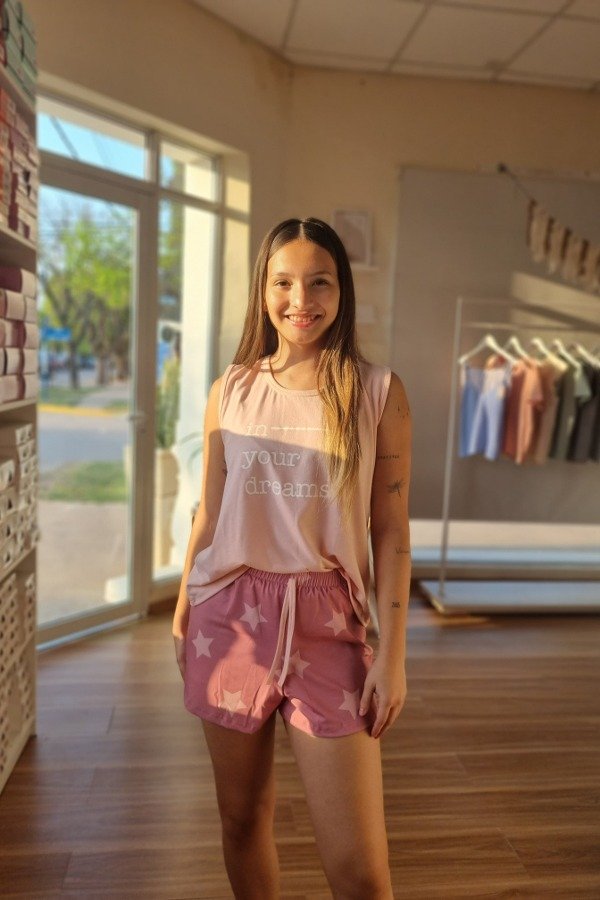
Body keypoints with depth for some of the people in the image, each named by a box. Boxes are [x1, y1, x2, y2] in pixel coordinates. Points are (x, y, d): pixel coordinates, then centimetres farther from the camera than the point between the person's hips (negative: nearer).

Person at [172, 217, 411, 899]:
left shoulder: (379, 393, -2)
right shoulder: (231, 390, 4)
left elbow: (390, 531, -2)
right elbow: (209, 510, 10)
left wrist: (393, 654, -3)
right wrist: (182, 611, 14)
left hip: (327, 620, -2)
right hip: (231, 614, 2)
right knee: (243, 817, 17)